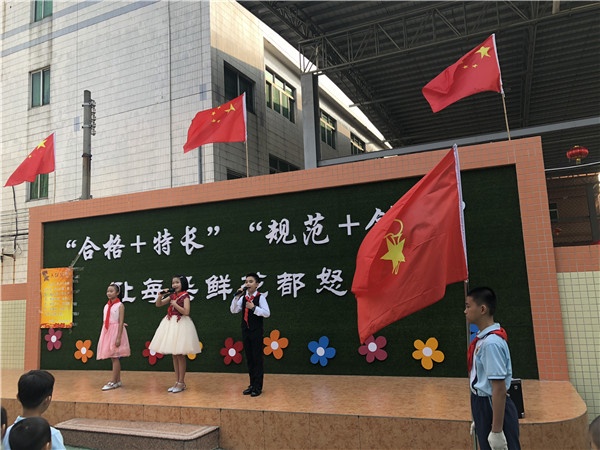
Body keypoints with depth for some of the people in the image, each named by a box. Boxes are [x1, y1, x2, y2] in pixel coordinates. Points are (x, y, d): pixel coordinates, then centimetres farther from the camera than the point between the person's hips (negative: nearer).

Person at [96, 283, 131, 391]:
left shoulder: (120, 305, -8)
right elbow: (104, 322, 13)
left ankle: (113, 382, 0)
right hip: (107, 332, 7)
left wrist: (118, 338, -19)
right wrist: (102, 336, 11)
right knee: (113, 358, 10)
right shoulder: (106, 306, 11)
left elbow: (121, 322, -13)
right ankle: (118, 381, 18)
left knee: (115, 357, -4)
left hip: (116, 332, -7)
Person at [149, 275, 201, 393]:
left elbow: (186, 312, -18)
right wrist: (160, 296, -5)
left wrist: (175, 304, -17)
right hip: (170, 324, 7)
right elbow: (158, 305, 12)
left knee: (180, 355, -2)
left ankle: (181, 383, 7)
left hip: (181, 324, -7)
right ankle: (177, 381, 19)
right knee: (174, 355, 11)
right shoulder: (171, 295, 10)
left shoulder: (185, 296, -9)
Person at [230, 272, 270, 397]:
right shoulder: (243, 297, 6)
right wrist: (236, 297, -11)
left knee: (257, 359, -1)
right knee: (249, 359, 11)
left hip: (256, 331, -5)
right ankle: (252, 385, 21)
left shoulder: (260, 297, -8)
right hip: (245, 330, 5)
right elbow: (233, 311, 0)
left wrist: (254, 308, -22)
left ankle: (258, 387, 7)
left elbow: (267, 313, -13)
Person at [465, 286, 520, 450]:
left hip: (494, 408, -9)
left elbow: (499, 390, -24)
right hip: (483, 405, 9)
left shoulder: (491, 342, -24)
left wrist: (497, 431, -21)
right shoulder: (483, 338, 4)